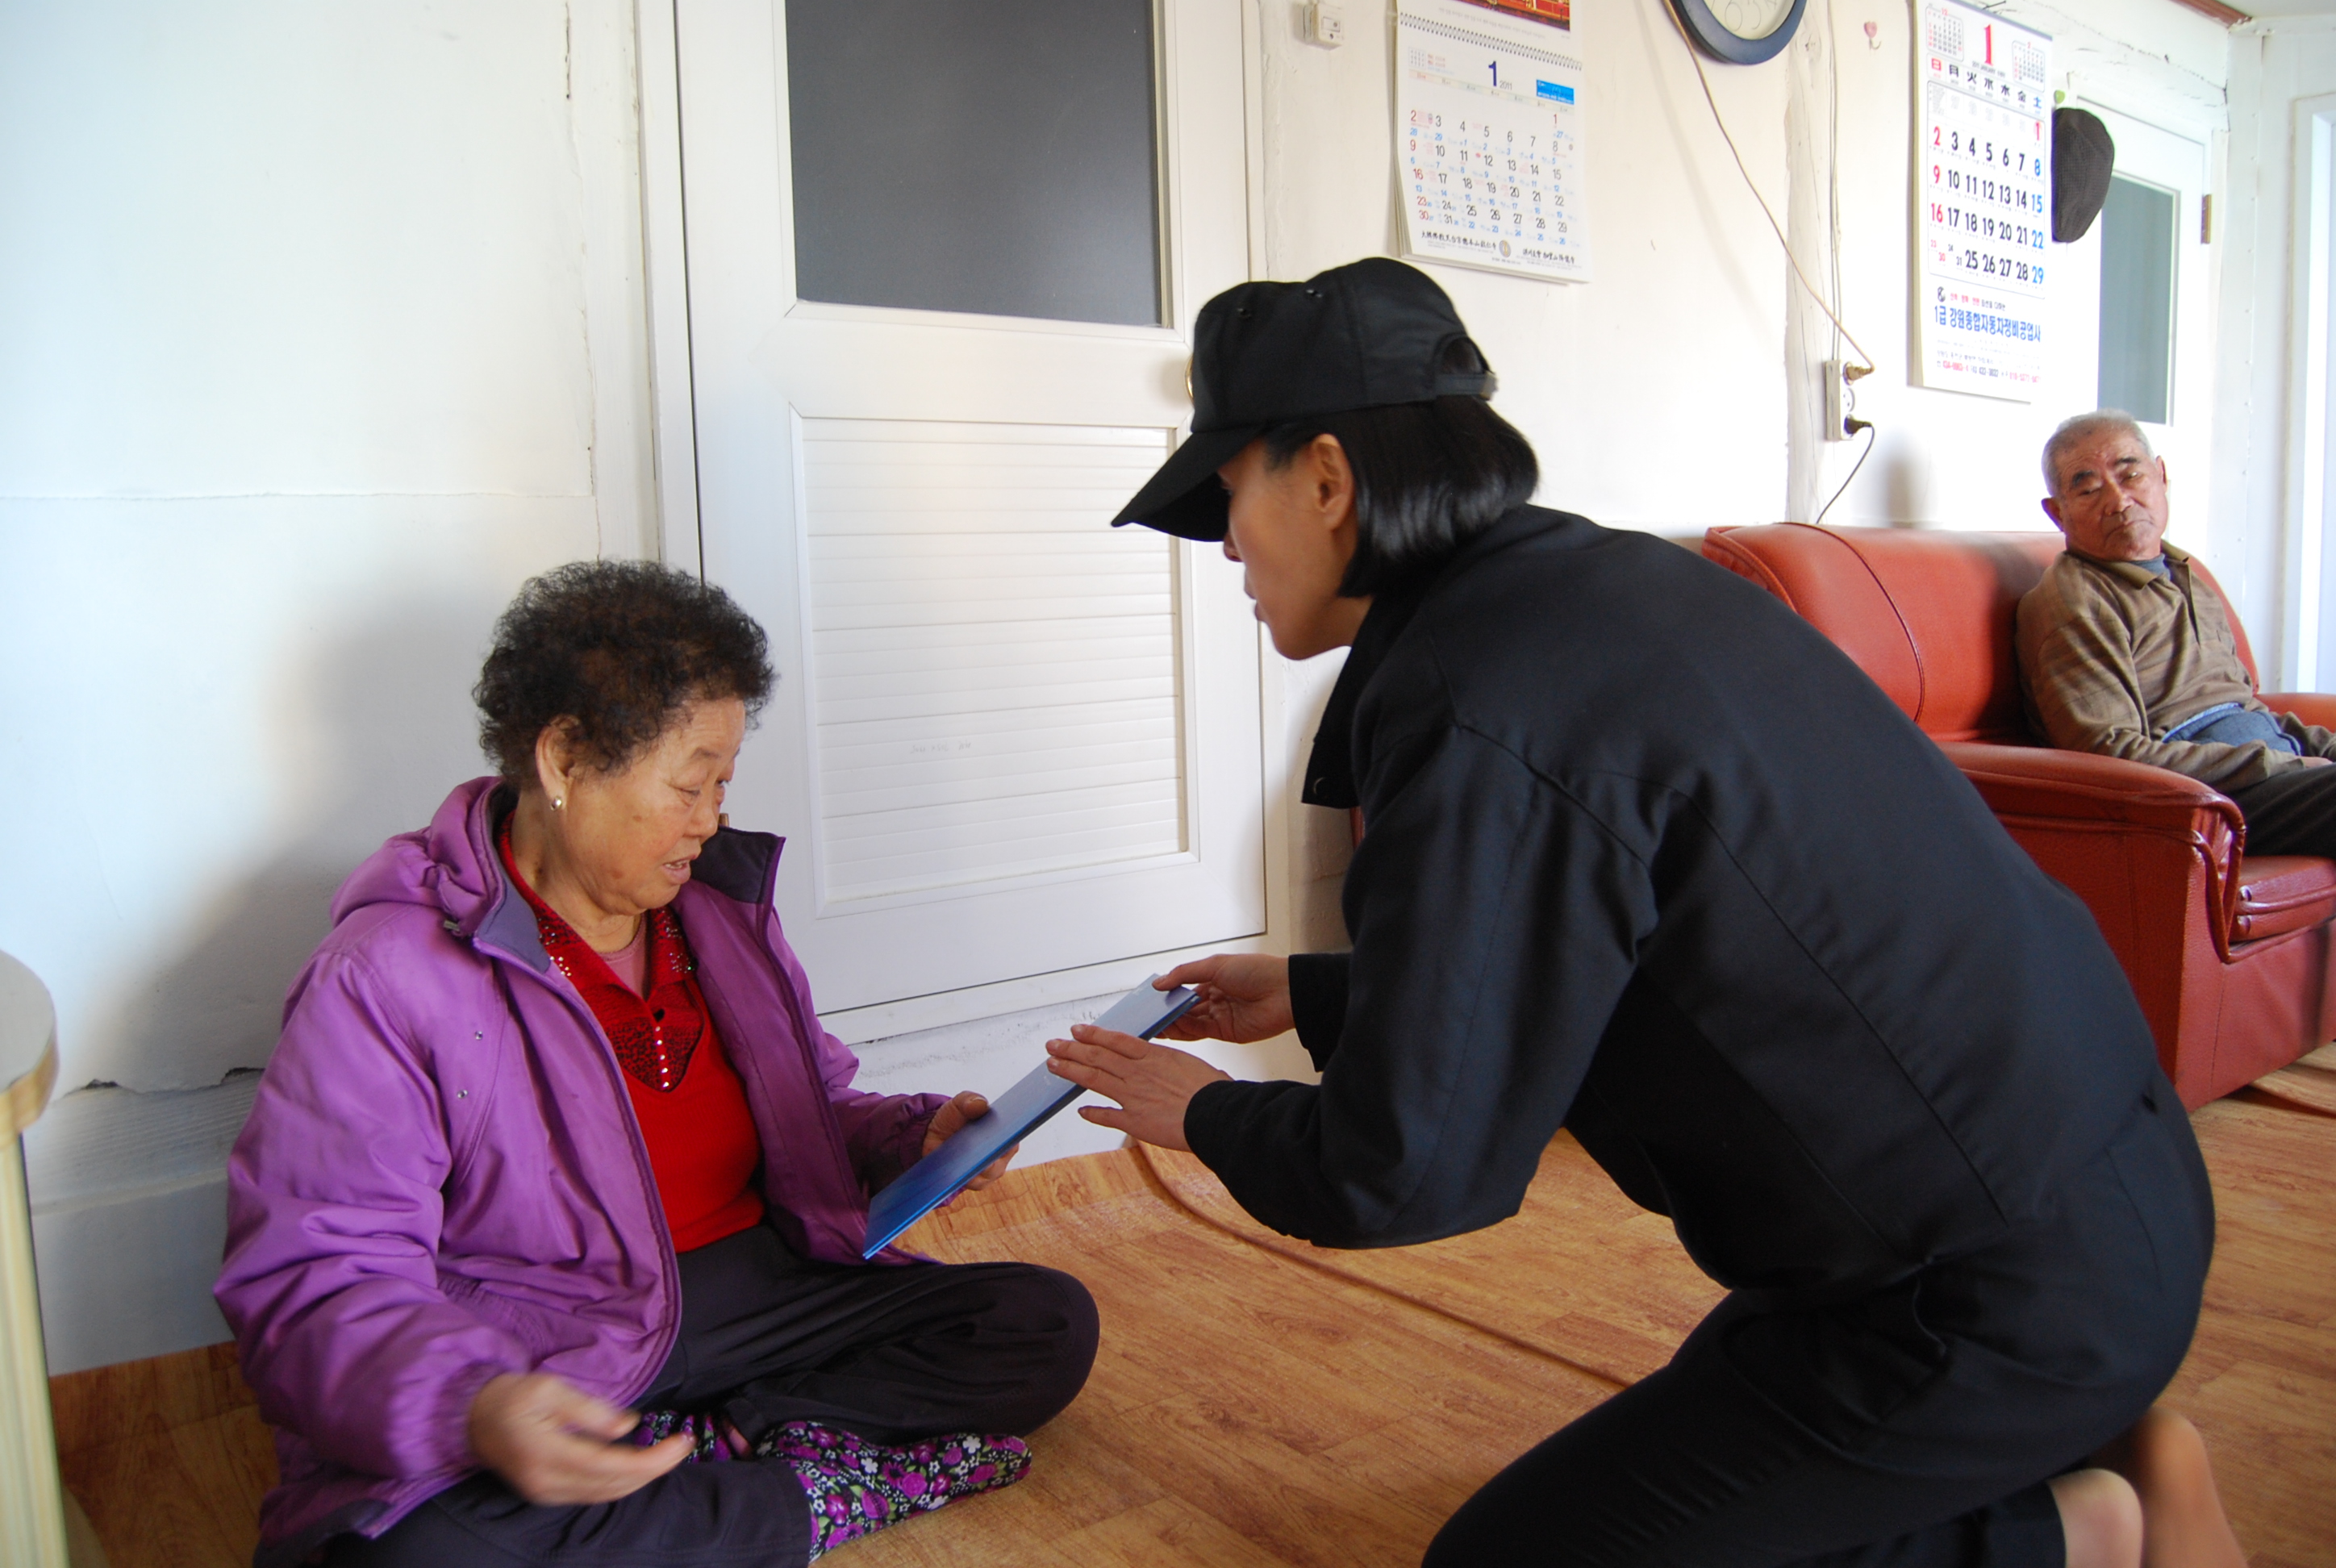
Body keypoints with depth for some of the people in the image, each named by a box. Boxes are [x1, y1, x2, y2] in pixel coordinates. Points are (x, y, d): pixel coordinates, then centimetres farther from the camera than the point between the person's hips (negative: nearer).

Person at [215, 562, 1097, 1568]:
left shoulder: (722, 908, 8)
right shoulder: (389, 975, -13)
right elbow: (317, 1278, -18)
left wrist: (917, 1137, -2)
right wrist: (473, 1410, -38)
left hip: (755, 1290, 6)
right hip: (536, 1358, -5)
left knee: (1048, 1326, -6)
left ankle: (700, 1445, -16)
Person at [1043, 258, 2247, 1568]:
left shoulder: (1481, 715, -26)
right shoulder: (1607, 576, 4)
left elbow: (1405, 1171, -20)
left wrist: (1210, 1115, 0)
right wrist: (1309, 993, 21)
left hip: (2011, 1292, -9)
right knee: (1702, 1433, 30)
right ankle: (2101, 1454, 18)